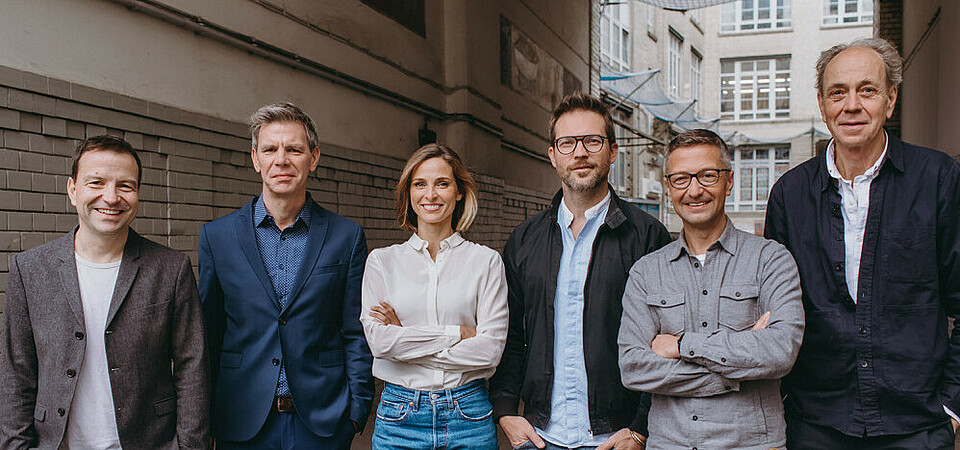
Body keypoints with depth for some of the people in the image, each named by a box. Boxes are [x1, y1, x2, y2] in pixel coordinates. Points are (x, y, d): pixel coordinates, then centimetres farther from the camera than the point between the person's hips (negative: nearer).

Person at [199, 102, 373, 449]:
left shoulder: (346, 236, -1)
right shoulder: (216, 236, 1)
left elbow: (356, 335, 1)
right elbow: (207, 335, 6)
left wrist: (357, 410, -4)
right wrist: (203, 419, 4)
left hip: (323, 420, 0)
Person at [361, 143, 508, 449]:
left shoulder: (487, 261, -1)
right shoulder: (381, 261, 2)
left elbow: (490, 349, -10)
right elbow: (379, 341, -10)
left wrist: (405, 338, -10)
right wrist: (458, 333, -13)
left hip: (469, 412, 0)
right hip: (399, 417, 1)